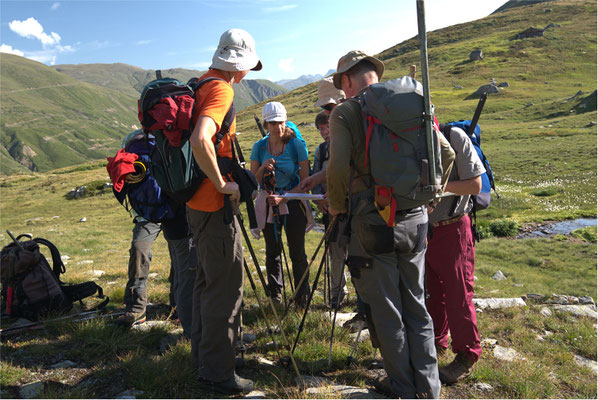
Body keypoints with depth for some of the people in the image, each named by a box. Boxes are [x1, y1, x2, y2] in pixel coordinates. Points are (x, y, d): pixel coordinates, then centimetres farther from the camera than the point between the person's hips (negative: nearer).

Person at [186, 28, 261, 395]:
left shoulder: (199, 85, 14)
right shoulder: (221, 89, -16)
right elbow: (200, 140, -33)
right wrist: (222, 185, -22)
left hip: (200, 202, 10)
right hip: (215, 205, -10)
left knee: (209, 279, 20)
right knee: (226, 286, -1)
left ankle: (204, 353, 35)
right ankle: (218, 373, 11)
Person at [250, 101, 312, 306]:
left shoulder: (297, 145, -6)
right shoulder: (259, 147, 0)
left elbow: (305, 181, -5)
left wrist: (284, 197, -15)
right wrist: (264, 168, -16)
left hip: (293, 202, -2)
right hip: (268, 205, 2)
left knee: (297, 253, -1)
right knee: (272, 252, 11)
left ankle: (302, 299, 13)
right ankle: (275, 297, 26)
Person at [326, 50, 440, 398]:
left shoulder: (345, 112, -5)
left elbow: (338, 168, -17)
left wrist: (336, 206, 1)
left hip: (373, 222, -5)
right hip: (415, 218, 5)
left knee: (385, 309, 9)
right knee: (416, 304, 17)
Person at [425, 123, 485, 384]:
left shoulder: (454, 137, -14)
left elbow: (475, 185, -13)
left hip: (452, 229, -5)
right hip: (423, 229, 5)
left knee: (457, 293, 2)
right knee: (432, 291, 16)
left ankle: (467, 355, 18)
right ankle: (435, 342, 34)